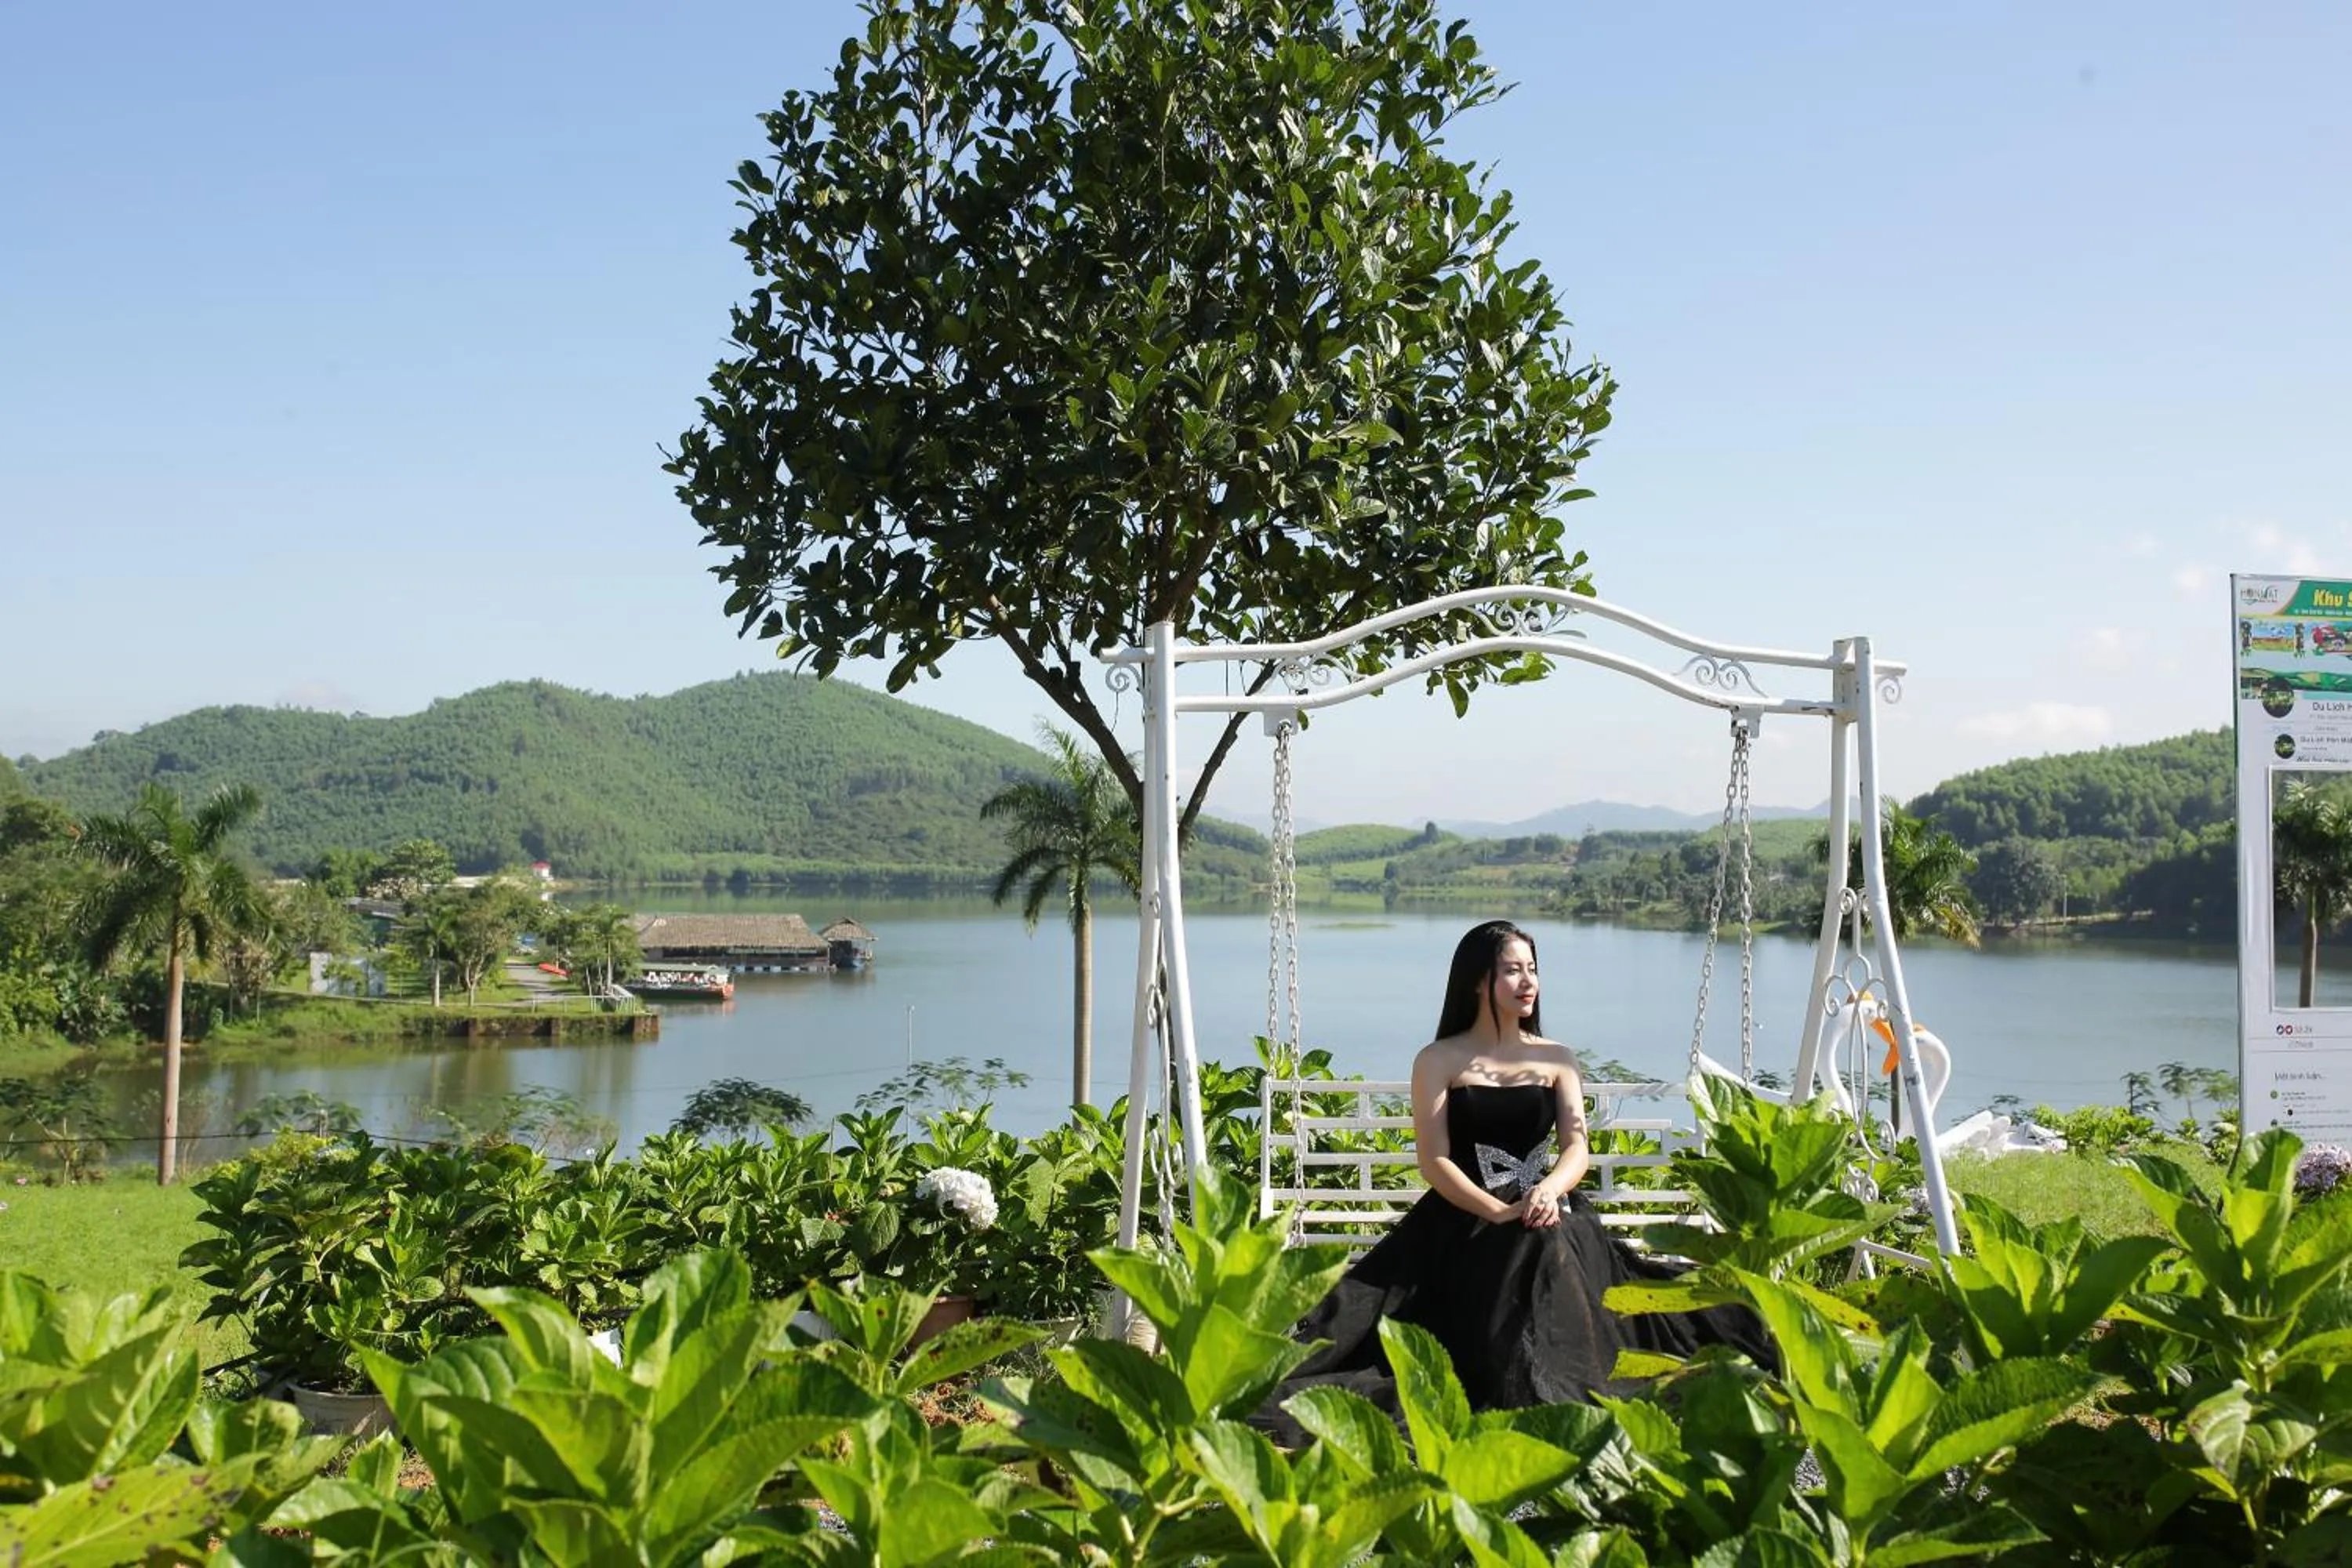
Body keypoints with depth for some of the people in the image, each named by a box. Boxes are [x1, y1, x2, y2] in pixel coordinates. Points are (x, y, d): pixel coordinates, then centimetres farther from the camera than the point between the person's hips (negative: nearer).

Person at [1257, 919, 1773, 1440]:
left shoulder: (1556, 1059, 14)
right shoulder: (1439, 1060, 5)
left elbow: (1577, 1146, 2)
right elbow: (1434, 1160, -5)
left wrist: (1550, 1189, -23)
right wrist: (1501, 1215, -20)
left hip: (1547, 1216, 2)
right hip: (1464, 1220, -2)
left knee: (1551, 1253, -32)